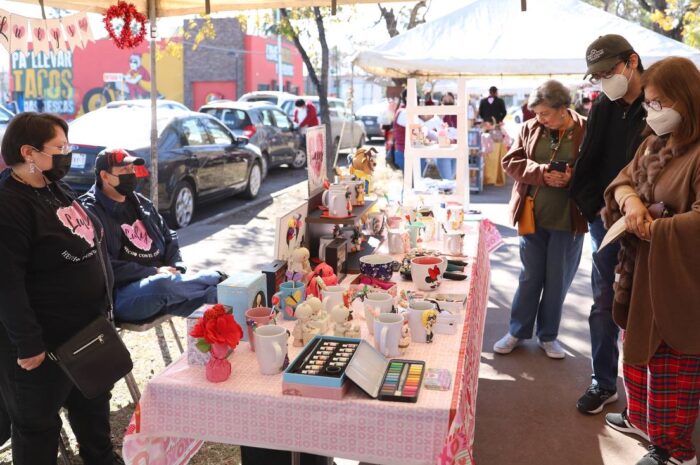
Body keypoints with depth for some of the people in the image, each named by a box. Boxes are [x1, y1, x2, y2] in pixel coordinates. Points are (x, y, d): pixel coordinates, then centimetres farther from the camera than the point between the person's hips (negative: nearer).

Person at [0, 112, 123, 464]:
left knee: (92, 403, 25)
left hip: (85, 327, 9)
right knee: (38, 423, 11)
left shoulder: (55, 189, 8)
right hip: (45, 339, -9)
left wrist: (102, 307, 18)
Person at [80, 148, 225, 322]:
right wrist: (153, 272, -16)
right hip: (121, 296, -7)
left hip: (162, 280, 7)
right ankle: (218, 281, -22)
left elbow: (169, 239, 21)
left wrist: (176, 269, 1)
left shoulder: (142, 203, 17)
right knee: (164, 283, -37)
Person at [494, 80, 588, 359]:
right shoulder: (530, 128, 0)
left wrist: (574, 176, -25)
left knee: (558, 280, 11)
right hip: (533, 216, 2)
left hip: (569, 219, -1)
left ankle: (548, 335, 28)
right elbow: (510, 161, -3)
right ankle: (518, 331, 27)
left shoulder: (586, 131, -7)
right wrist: (541, 173, -19)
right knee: (530, 276, 13)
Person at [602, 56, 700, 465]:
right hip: (640, 271, 9)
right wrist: (629, 198, -13)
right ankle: (641, 418, 43)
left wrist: (649, 229, -20)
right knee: (636, 349, 22)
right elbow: (623, 179, 9)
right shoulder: (654, 144, 9)